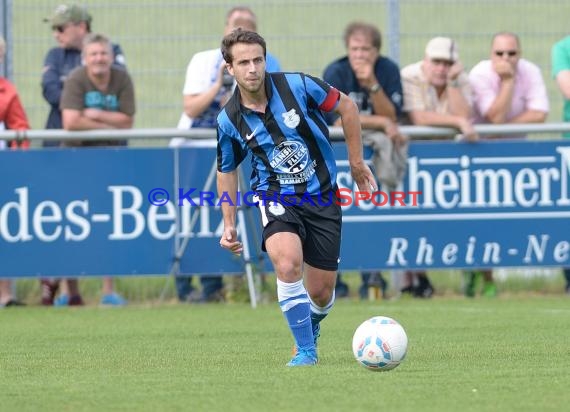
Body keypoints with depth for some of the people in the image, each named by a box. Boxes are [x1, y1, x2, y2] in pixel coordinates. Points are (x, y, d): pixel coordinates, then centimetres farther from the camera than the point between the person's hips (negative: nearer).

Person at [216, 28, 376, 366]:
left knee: (321, 293, 3)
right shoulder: (229, 120, -9)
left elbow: (346, 106, 2)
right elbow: (227, 171, 10)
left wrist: (357, 162, 5)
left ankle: (311, 326, 41)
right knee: (288, 263, -31)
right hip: (276, 197, -1)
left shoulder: (297, 86, -14)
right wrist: (229, 224, 7)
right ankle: (306, 350, -16)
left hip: (322, 196, 1)